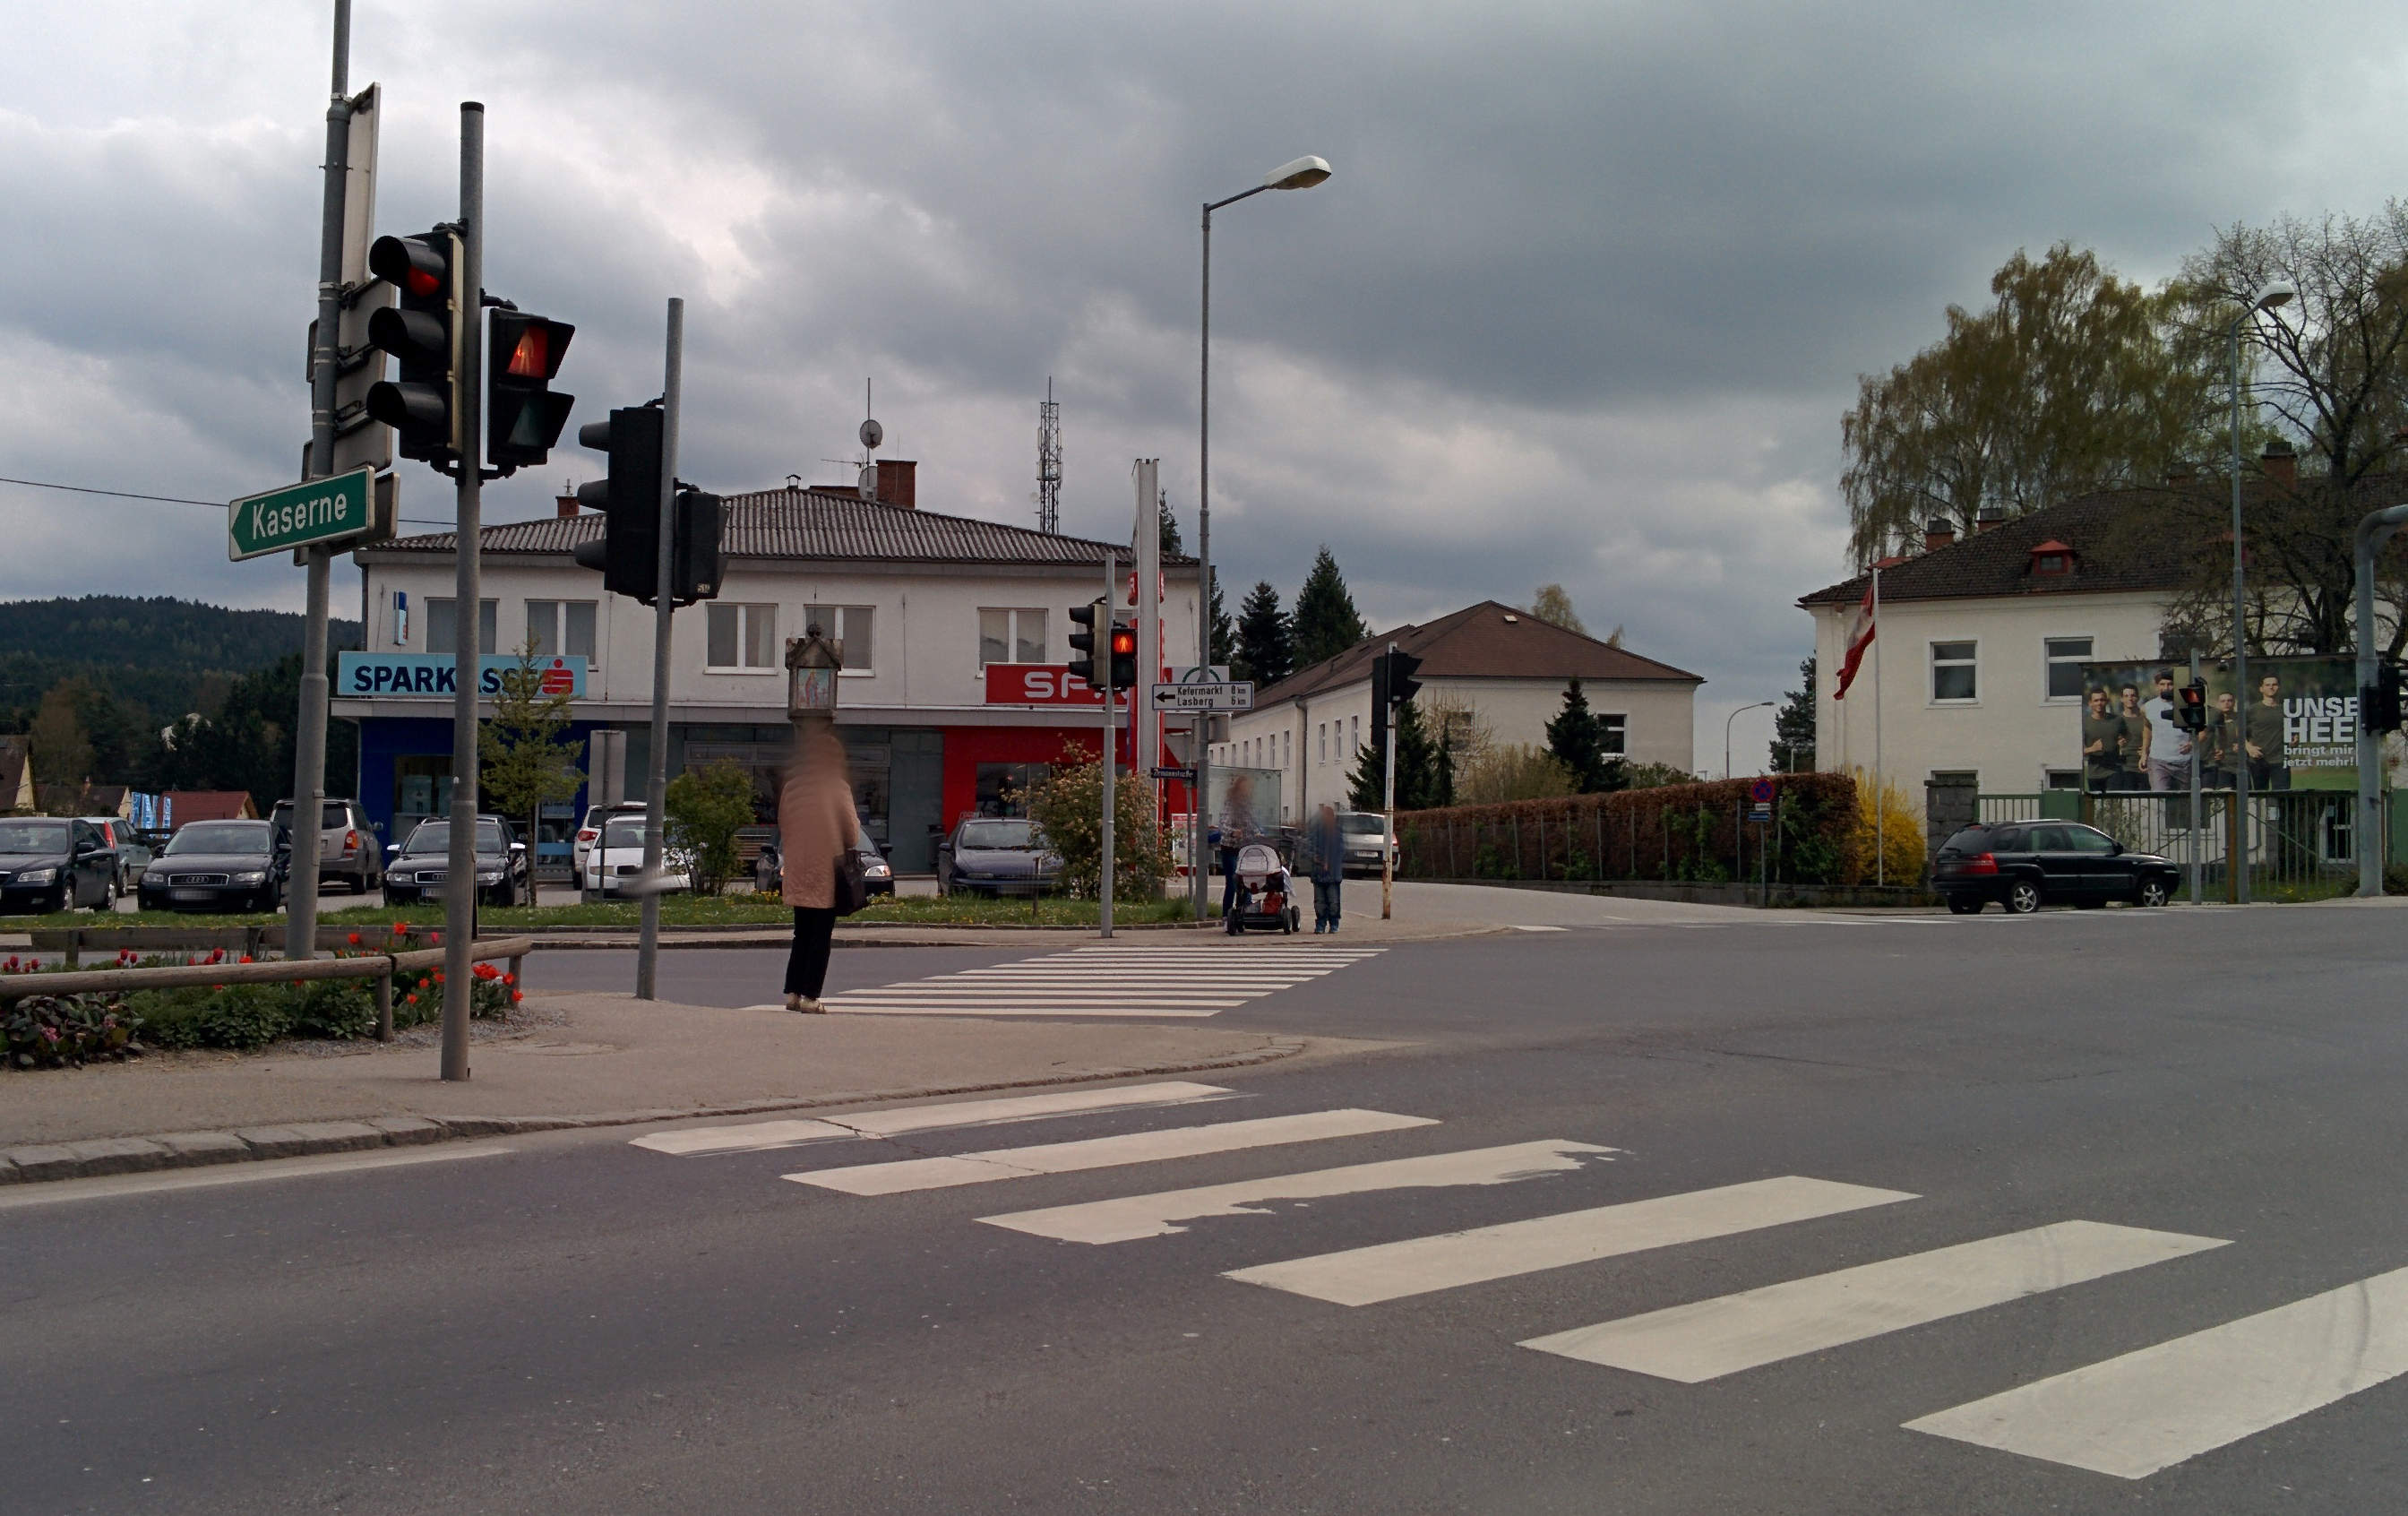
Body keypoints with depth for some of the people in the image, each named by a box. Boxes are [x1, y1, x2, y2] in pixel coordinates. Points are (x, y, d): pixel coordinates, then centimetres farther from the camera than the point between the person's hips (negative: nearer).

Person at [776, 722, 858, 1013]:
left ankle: (792, 993, 13)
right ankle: (810, 997, -1)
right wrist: (848, 848, 12)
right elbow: (851, 827, -8)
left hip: (797, 872, 4)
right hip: (827, 872, -4)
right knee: (821, 937, 1)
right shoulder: (837, 788, -10)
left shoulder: (791, 788, 2)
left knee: (801, 935, 15)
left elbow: (783, 826, 8)